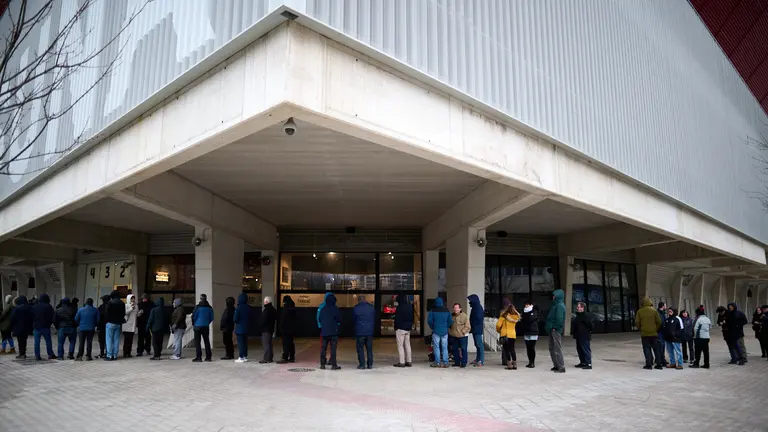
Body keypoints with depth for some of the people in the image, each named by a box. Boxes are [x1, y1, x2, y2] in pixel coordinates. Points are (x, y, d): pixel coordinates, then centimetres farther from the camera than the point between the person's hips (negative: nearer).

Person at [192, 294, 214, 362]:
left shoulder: (198, 307, -10)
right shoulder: (209, 308, 4)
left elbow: (193, 316, -7)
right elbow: (211, 318, 8)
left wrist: (193, 325, 7)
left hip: (198, 326, -4)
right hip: (206, 327, 4)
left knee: (197, 342, 1)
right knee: (206, 341, 8)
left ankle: (198, 357, -3)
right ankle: (208, 357, 9)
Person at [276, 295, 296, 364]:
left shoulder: (286, 309, -15)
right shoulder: (293, 308, 12)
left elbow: (283, 320, -16)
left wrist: (281, 328, -8)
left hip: (286, 329, -9)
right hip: (292, 329, 9)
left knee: (286, 344, -8)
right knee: (290, 343, 12)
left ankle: (285, 358, -9)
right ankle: (292, 358, 15)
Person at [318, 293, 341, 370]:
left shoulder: (323, 309, 4)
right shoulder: (335, 309, -9)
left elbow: (320, 319, 9)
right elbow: (339, 319, -8)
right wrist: (338, 323, 13)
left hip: (324, 331, 4)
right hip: (333, 331, -4)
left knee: (323, 348, 11)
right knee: (333, 348, -3)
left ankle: (322, 364, 15)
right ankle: (333, 365, -5)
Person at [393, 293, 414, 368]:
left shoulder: (399, 307, -17)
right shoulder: (410, 306, 8)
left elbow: (397, 319, -15)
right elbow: (412, 317, 15)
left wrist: (396, 328, -5)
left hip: (401, 328, -8)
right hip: (408, 328, 8)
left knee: (400, 345, -3)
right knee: (407, 345, 12)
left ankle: (401, 362, -4)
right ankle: (408, 361, 15)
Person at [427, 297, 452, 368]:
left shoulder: (433, 311, -5)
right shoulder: (447, 311, 3)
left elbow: (429, 320, -7)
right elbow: (450, 321, 2)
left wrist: (432, 328, 9)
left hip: (436, 331, -2)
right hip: (444, 332, 3)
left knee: (436, 347, 2)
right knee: (444, 347, 6)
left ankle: (437, 362, 0)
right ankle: (445, 363, 6)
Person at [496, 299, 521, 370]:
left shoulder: (504, 314, -11)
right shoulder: (515, 315, 0)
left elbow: (498, 325, -12)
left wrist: (498, 330, 6)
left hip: (505, 334, -4)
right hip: (513, 334, 4)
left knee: (506, 350, 3)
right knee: (512, 349, 14)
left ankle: (509, 365, 1)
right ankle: (514, 365, 14)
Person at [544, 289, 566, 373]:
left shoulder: (560, 306, -15)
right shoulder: (556, 305, 16)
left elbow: (559, 318, -22)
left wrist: (555, 327, -17)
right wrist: (550, 327, 14)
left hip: (556, 330, -10)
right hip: (552, 330, 10)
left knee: (557, 349, -6)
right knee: (552, 348, 14)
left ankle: (561, 367, -2)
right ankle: (556, 365, 22)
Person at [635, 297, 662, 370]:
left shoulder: (640, 311, -3)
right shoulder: (654, 311, -3)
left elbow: (637, 322, -4)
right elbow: (659, 322, -4)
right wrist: (656, 329, 9)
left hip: (644, 333, -1)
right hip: (654, 333, 1)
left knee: (647, 348, 4)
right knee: (656, 349, 10)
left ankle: (649, 364, -1)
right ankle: (659, 364, 13)